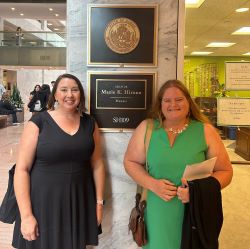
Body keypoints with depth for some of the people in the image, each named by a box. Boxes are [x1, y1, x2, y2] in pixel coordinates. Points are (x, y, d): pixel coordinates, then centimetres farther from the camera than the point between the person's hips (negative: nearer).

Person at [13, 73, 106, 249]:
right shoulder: (39, 122, -9)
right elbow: (22, 169, -10)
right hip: (44, 202, -3)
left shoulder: (89, 123, 2)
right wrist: (26, 215, -13)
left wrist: (99, 202, 7)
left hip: (80, 202, 3)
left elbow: (97, 164, 7)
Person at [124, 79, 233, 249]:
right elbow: (130, 162, 4)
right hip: (157, 213, 1)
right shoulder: (146, 128, -1)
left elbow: (225, 172, 0)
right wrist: (152, 184, -12)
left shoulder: (206, 131, -4)